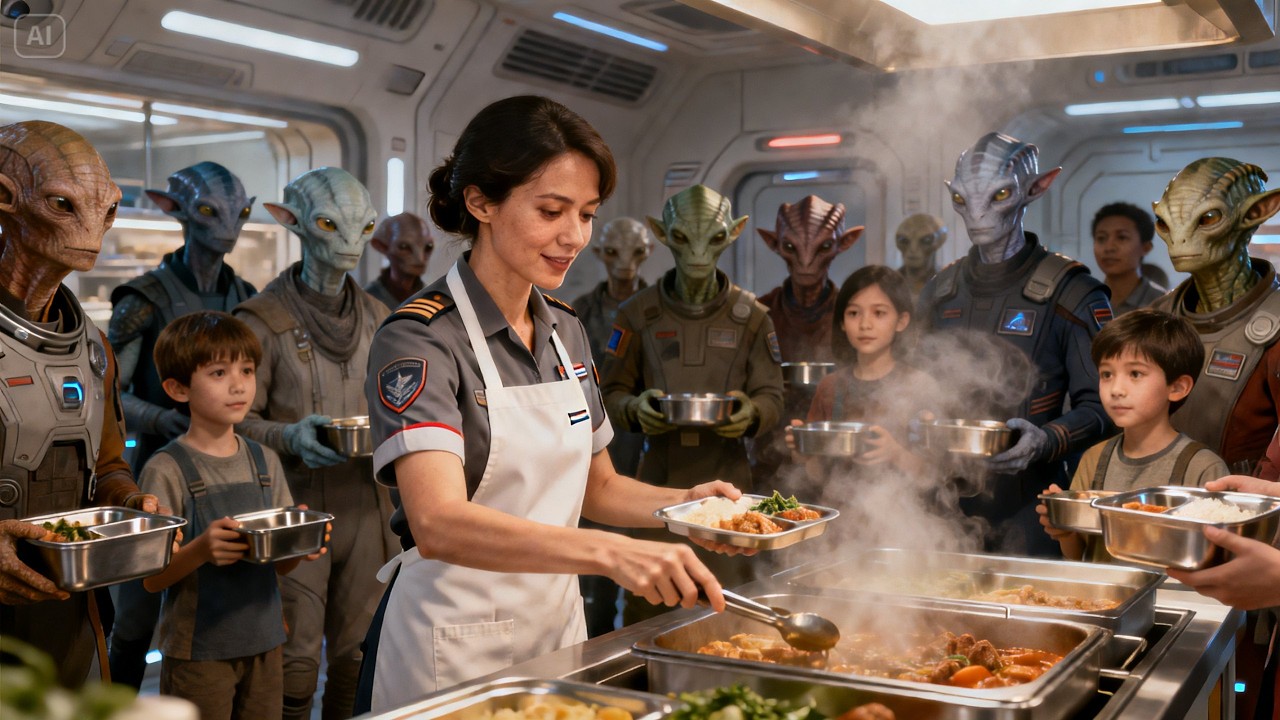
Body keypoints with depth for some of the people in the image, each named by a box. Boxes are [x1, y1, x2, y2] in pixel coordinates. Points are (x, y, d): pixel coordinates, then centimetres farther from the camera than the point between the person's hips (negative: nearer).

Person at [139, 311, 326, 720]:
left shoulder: (264, 461, 6)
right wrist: (201, 550, -29)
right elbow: (152, 579, -11)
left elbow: (281, 565, 10)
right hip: (199, 651, -5)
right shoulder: (167, 469, -11)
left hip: (264, 644, 5)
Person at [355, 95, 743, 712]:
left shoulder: (566, 332, 4)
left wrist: (685, 502, -5)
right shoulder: (419, 338, -18)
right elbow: (438, 523, -31)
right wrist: (608, 552, -43)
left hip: (559, 627, 7)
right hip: (453, 652, -6)